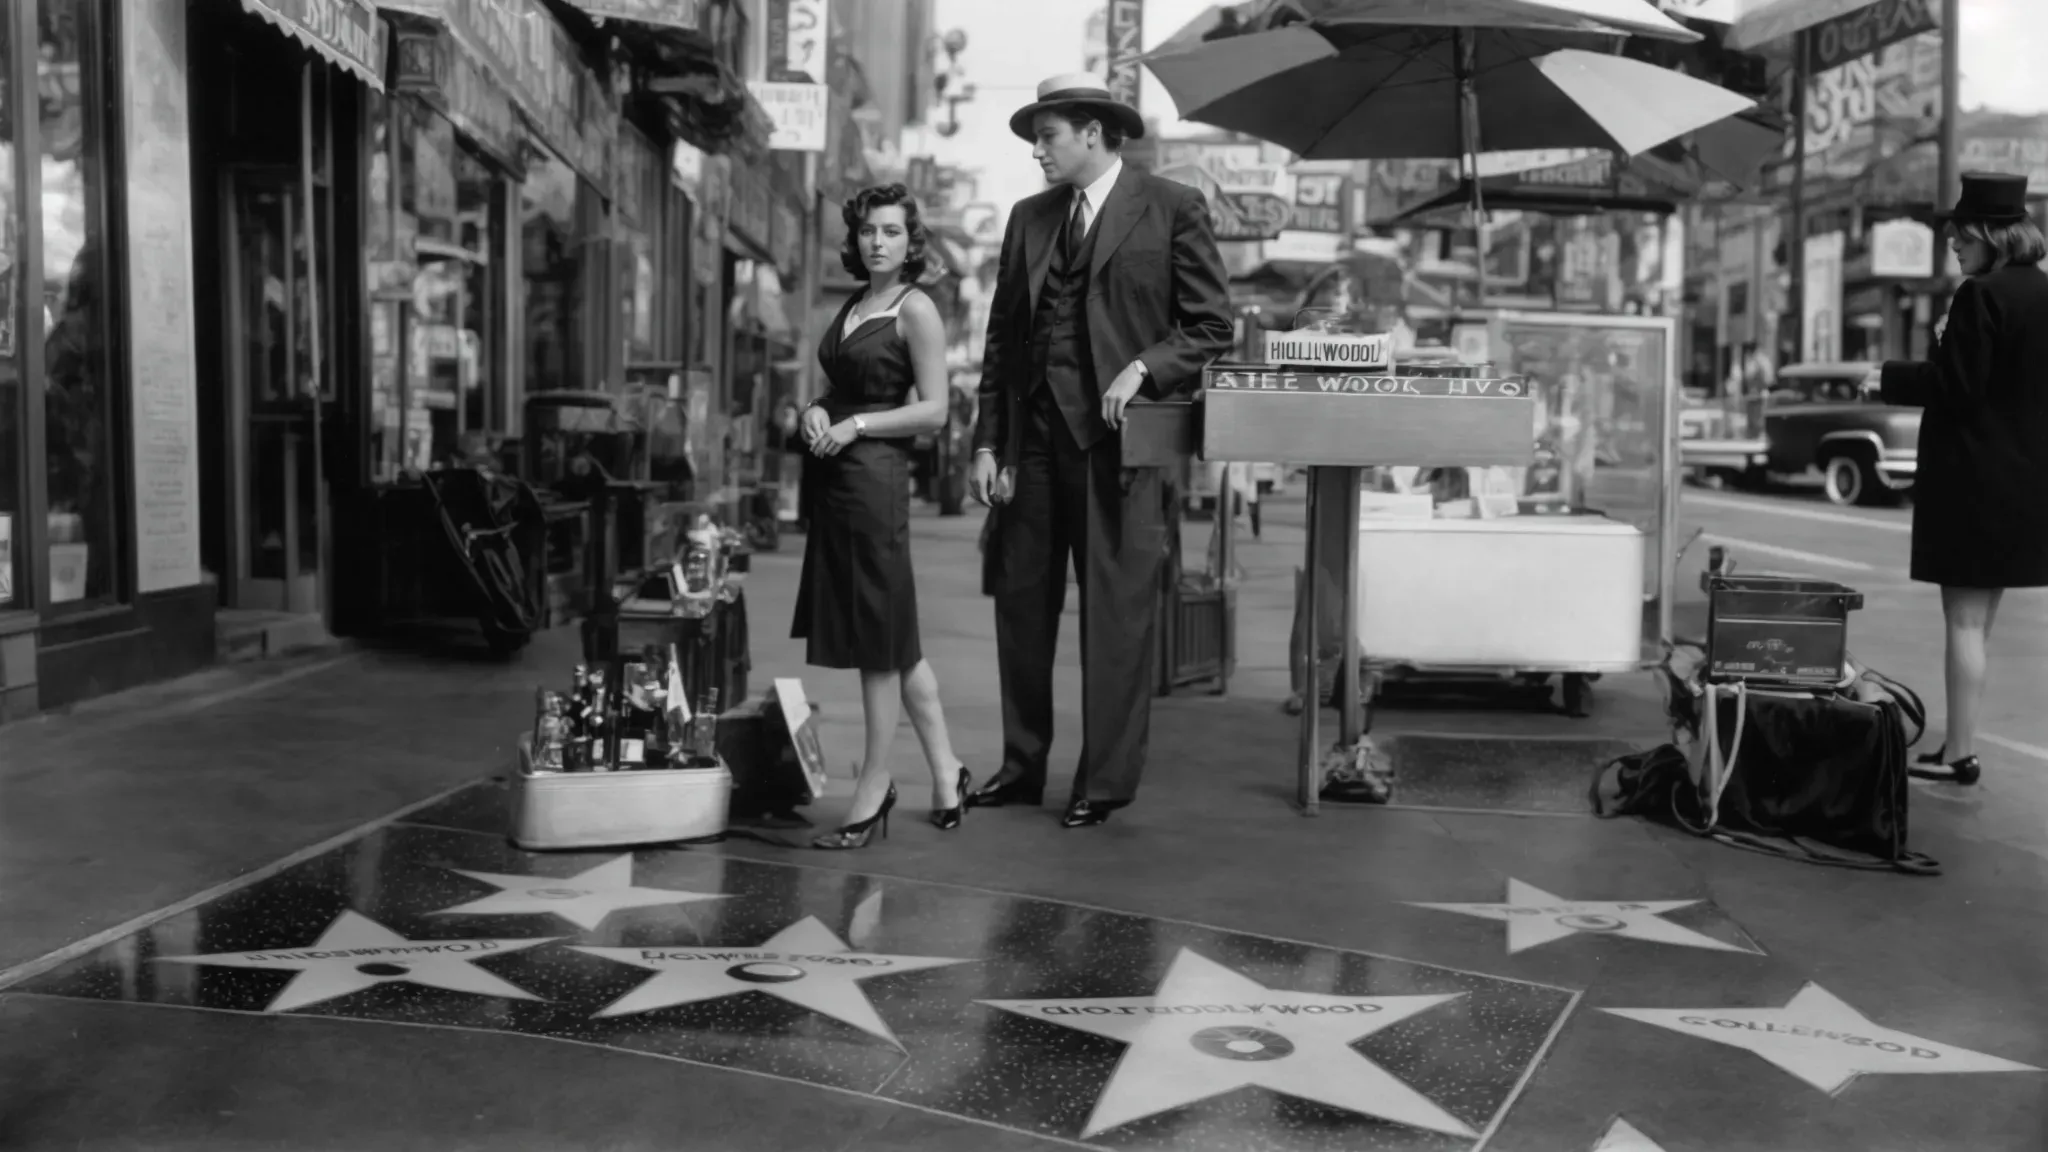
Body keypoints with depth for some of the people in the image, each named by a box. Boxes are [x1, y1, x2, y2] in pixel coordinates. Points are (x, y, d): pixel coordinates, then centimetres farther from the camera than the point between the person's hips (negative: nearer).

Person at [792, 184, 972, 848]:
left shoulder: (916, 309, -5)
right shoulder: (851, 307, 17)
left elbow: (934, 411, -11)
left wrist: (855, 425, -14)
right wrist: (815, 412, 4)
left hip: (876, 475, -8)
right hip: (833, 475, 8)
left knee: (879, 639, -2)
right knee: (890, 637, 11)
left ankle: (873, 794, 6)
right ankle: (944, 772, 21)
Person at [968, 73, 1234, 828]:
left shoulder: (1173, 208, 1)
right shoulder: (1028, 218, 15)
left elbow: (1211, 325, 0)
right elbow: (1001, 336, 14)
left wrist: (1141, 368, -15)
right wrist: (988, 442, 6)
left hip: (1117, 436, -5)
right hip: (1032, 439, 5)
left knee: (1116, 613, -2)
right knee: (1021, 603, 8)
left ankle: (1106, 781, 9)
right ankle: (1022, 767, 21)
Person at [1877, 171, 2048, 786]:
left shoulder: (1980, 296, -16)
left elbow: (1954, 386, -18)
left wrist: (1890, 377, -5)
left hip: (1972, 479, -9)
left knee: (1965, 621, -4)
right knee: (1978, 619, 15)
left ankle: (1960, 752, 0)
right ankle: (1961, 746, 22)